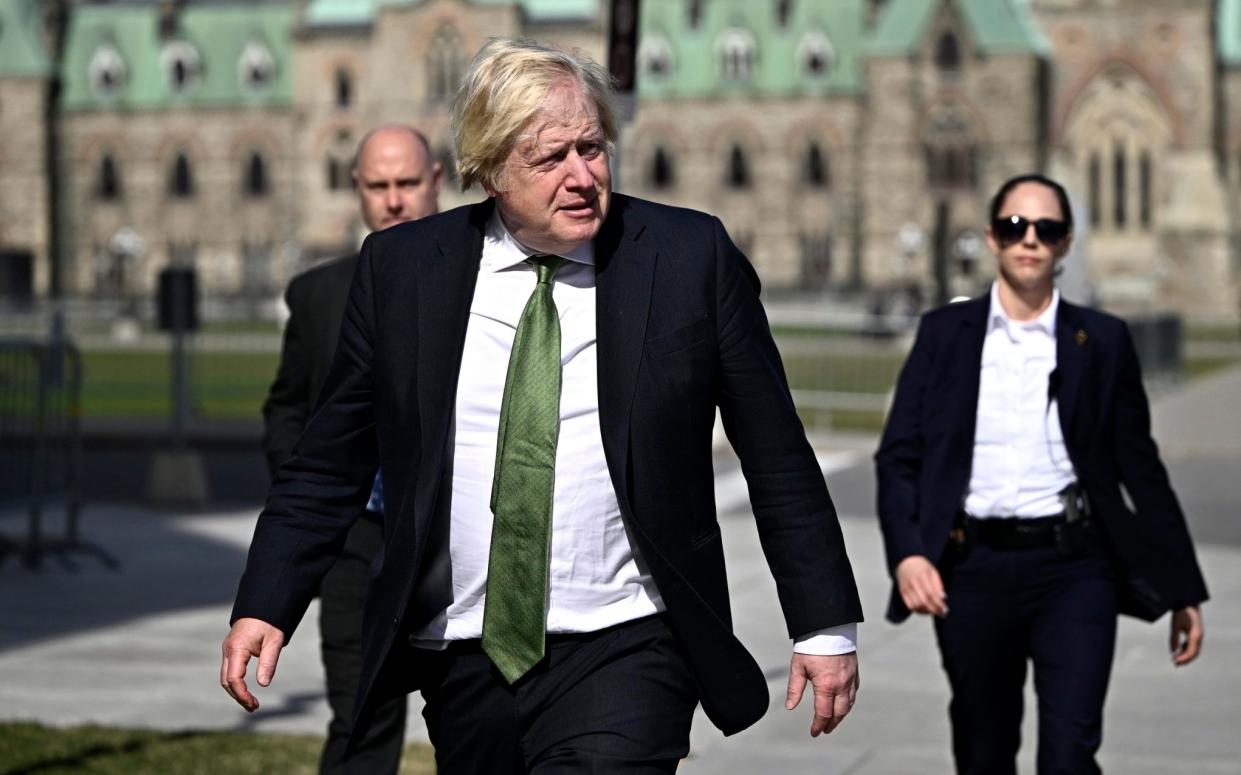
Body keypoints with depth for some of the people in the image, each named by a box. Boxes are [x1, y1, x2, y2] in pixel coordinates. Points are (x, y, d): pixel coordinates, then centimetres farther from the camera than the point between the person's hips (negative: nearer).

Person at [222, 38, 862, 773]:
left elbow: (778, 459, 2)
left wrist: (827, 627, 2)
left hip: (622, 656, -3)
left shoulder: (690, 258, -2)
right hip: (466, 664, 3)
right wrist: (265, 606, -1)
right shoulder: (402, 267, 3)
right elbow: (330, 463, 8)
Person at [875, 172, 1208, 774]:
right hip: (974, 572, 1)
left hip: (1073, 571, -1)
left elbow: (1140, 468, 9)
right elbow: (898, 455, 4)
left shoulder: (1102, 342, 6)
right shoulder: (944, 334, 7)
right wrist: (906, 553, -13)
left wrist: (1183, 591, 9)